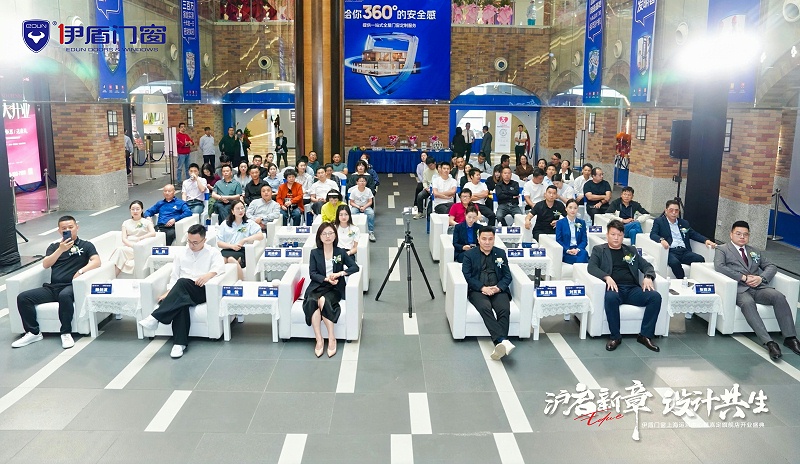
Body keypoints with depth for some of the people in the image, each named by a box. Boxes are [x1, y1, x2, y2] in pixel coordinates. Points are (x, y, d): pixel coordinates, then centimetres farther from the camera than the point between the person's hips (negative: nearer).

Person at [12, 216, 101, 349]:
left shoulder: (86, 245, 12)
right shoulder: (54, 246, 20)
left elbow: (97, 262, -4)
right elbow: (45, 264, 5)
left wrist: (81, 271, -20)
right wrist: (61, 250, -8)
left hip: (71, 286, -4)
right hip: (52, 287, 4)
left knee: (65, 296, -39)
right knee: (22, 297, -17)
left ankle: (66, 333, -25)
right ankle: (34, 332, -6)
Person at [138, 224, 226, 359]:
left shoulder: (213, 252, 13)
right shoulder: (181, 254, 24)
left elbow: (220, 266, -8)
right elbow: (174, 276, 18)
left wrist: (208, 275, -29)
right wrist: (169, 292, 1)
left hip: (202, 290, -3)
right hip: (182, 292, 3)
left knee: (182, 282, -36)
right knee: (180, 303, -35)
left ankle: (155, 318, -41)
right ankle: (180, 343, -42)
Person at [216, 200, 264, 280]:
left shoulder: (250, 223, 15)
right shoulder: (225, 224, 18)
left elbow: (261, 236, 0)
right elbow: (219, 243, 12)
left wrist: (244, 240, -8)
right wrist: (232, 246, -6)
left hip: (242, 251, -1)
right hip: (227, 250, 2)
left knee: (230, 259, -36)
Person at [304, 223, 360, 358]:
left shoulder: (341, 252, 9)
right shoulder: (314, 253, 10)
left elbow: (355, 267, 0)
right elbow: (312, 273, 1)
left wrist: (339, 273, -15)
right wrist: (326, 279, -17)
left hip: (334, 288, -1)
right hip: (317, 286, 1)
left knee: (323, 300, -34)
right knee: (311, 301, -33)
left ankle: (331, 338, -27)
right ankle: (319, 340, -33)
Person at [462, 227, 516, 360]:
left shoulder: (500, 253, 16)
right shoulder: (469, 254, 8)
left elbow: (507, 275, 11)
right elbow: (467, 276, -1)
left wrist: (498, 287, -10)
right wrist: (483, 288, -16)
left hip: (498, 289, 2)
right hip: (477, 290, -2)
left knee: (504, 309, -29)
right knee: (485, 307, -34)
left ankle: (499, 344, -38)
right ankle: (503, 341, -44)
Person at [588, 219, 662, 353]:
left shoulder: (631, 250, 25)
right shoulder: (599, 250, 14)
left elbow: (647, 265, 20)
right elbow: (591, 267, -1)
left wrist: (648, 277, -4)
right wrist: (607, 277, -20)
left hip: (632, 289, 4)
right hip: (614, 287, -4)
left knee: (656, 296, -23)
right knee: (610, 298, -38)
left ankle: (645, 335, -13)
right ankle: (615, 336, -21)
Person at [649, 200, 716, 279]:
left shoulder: (684, 223, 26)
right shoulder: (659, 221, 12)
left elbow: (694, 234, 23)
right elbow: (653, 234, -1)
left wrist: (706, 240, 2)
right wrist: (661, 239, -24)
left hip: (684, 251, 4)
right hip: (671, 251, -4)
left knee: (700, 259, -25)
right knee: (675, 262, -37)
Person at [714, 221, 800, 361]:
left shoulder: (754, 251, 30)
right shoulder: (722, 250, 12)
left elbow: (771, 267, 21)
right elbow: (719, 267, -7)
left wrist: (761, 278, -2)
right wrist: (743, 277, -13)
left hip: (758, 286, 5)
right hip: (739, 288, -5)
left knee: (779, 296, -26)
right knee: (747, 303, -36)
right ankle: (768, 342, -42)